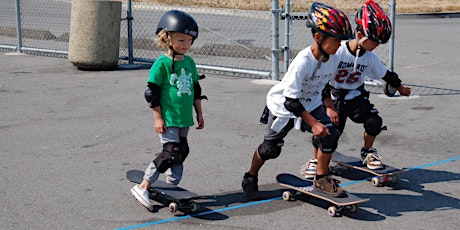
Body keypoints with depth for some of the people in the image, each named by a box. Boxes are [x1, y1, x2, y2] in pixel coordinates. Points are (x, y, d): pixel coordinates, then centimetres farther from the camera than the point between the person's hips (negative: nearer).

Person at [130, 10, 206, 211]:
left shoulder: (189, 63, 9)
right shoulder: (161, 64, -12)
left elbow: (196, 90, 18)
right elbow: (152, 92, -12)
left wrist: (199, 113, 18)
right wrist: (158, 118, -13)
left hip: (184, 119, 7)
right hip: (167, 120, -7)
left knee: (181, 151, 12)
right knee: (172, 152, -13)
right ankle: (142, 187, -5)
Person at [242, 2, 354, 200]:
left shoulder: (333, 59, -14)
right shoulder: (303, 61, -35)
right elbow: (291, 101, -32)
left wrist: (329, 107, 10)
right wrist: (313, 123, -32)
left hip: (311, 103, 5)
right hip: (283, 105, -5)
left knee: (330, 134, -15)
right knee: (271, 148, 7)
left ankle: (321, 179, 4)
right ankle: (250, 178, 34)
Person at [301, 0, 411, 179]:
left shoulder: (370, 57, -4)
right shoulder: (338, 52, -21)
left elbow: (385, 74, 16)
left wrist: (399, 87, 30)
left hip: (356, 96, 4)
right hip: (334, 96, -4)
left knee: (374, 121, -18)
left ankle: (367, 152, 12)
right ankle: (315, 160, 6)